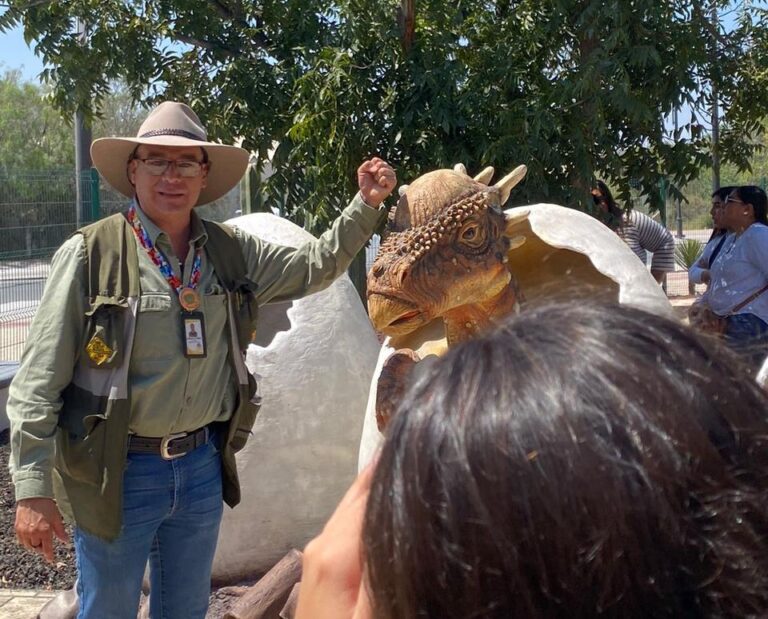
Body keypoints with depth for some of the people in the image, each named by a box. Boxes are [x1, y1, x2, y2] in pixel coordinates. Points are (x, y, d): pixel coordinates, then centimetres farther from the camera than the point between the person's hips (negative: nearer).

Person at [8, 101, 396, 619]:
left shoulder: (232, 252, 3)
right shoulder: (90, 253, -12)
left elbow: (314, 267, 14)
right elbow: (40, 378, -10)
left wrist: (366, 205, 1)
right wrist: (33, 488, -12)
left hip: (202, 465, 5)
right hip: (119, 472, -4)